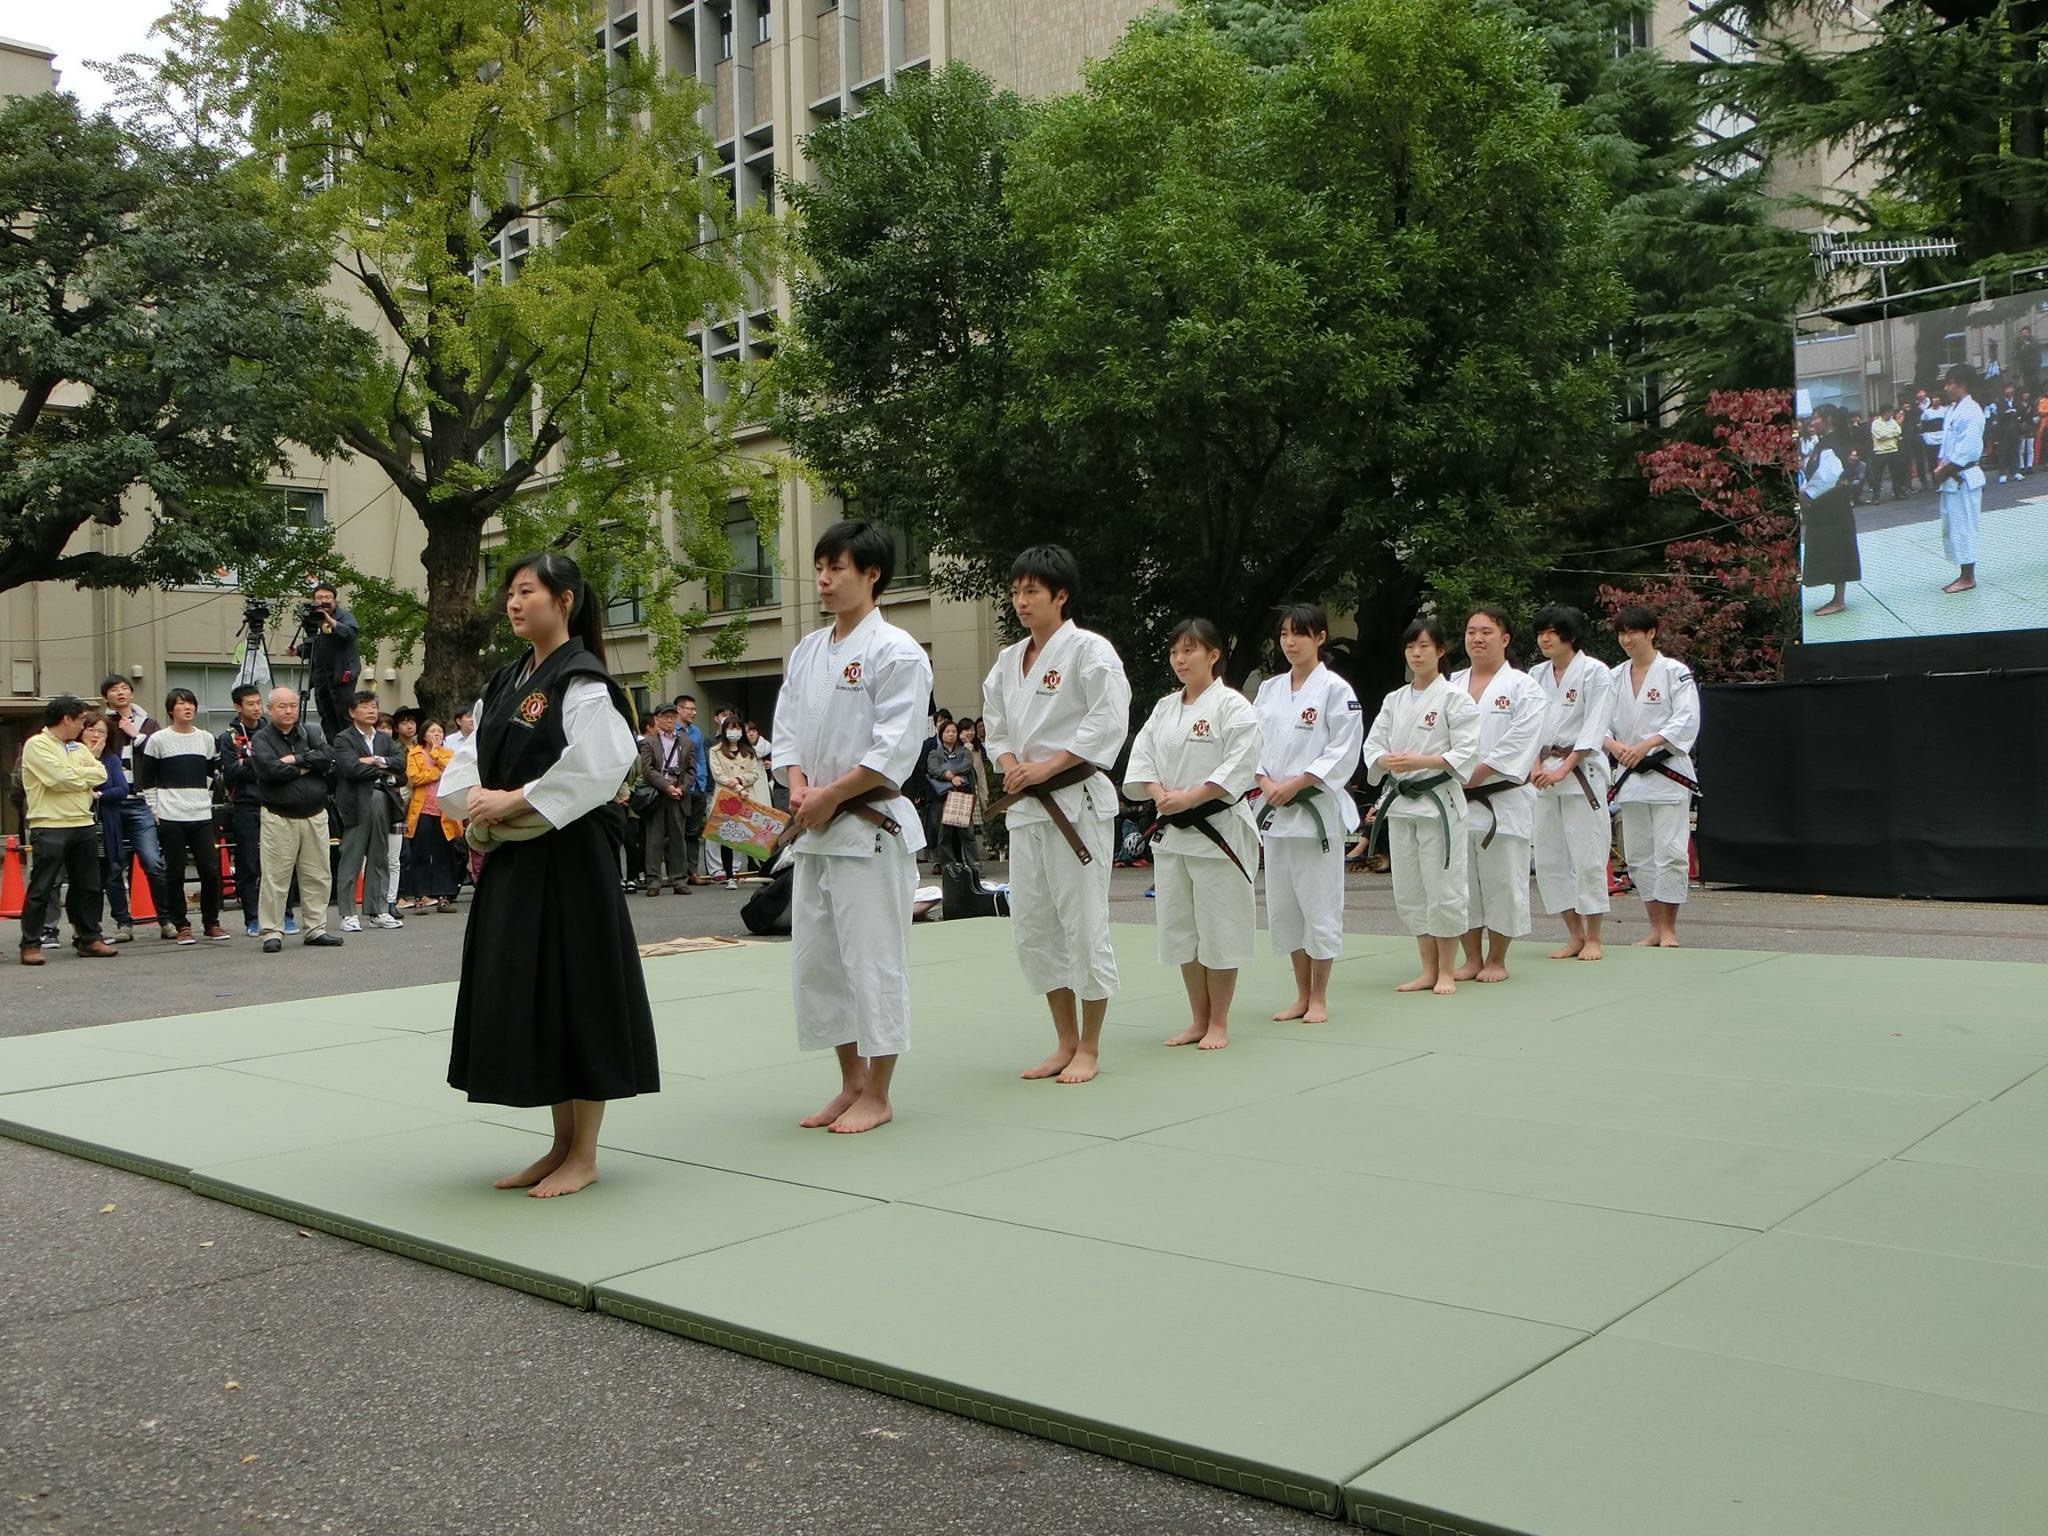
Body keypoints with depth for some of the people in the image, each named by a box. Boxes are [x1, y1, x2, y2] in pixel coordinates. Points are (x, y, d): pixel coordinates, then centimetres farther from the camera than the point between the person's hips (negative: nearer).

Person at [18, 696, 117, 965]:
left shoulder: (79, 748, 17)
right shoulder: (37, 745, -6)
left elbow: (101, 773, 4)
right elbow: (60, 779, -17)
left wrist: (75, 774, -10)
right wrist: (86, 776, 0)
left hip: (83, 825, 7)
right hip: (50, 828, -7)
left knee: (88, 886, 11)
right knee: (41, 889, -2)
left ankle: (89, 938, 19)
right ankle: (30, 944, 5)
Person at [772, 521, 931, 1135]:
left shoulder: (895, 652, -10)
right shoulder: (807, 651, 13)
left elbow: (895, 749, -16)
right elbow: (787, 730, 13)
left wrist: (831, 796, -15)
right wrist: (798, 787, -5)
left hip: (871, 826, -8)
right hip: (814, 829, 8)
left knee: (874, 957, -2)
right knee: (815, 957, 11)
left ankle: (877, 1096, 10)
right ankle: (851, 1084, 25)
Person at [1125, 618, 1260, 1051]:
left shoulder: (1232, 706, -8)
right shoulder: (1164, 707, 12)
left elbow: (1239, 765, -17)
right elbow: (1141, 758, 8)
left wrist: (1189, 798, -21)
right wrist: (1159, 795, -10)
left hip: (1218, 828, -7)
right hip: (1170, 830, 7)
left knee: (1219, 926, -1)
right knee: (1179, 926, 10)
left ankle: (1219, 1023, 12)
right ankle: (1198, 1020, 22)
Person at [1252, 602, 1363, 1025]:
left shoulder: (1335, 689, -6)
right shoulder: (1270, 689, 11)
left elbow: (1343, 751, -11)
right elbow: (1254, 742, 11)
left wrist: (1296, 784, -15)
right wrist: (1266, 782, -7)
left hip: (1318, 807, -6)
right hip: (1275, 810, 6)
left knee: (1320, 903, -1)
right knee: (1283, 906, 10)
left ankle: (1319, 998, 12)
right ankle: (1301, 995, 22)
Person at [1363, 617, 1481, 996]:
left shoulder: (1455, 698, -6)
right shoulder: (1394, 701, 11)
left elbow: (1465, 753, -12)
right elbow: (1373, 745, 9)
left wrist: (1421, 761, -22)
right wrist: (1386, 761, -13)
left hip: (1439, 799, -6)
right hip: (1400, 801, 6)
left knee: (1443, 888, -2)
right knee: (1409, 891, 9)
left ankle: (1446, 972, 11)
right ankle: (1428, 970, 21)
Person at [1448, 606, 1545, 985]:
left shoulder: (1522, 687, -2)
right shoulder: (1451, 686, 12)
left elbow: (1517, 744, -12)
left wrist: (1473, 775, -16)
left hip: (1503, 801, -4)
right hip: (1456, 801, 4)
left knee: (1502, 880, 1)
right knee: (1460, 879, 7)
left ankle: (1496, 960, 15)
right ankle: (1472, 958, 20)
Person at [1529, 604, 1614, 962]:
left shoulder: (1594, 673, -6)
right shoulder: (1537, 676, 12)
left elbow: (1594, 728, -11)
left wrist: (1563, 769, -16)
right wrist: (1536, 767, -6)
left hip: (1583, 771, -6)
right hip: (1545, 773, 6)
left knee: (1587, 856, -5)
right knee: (1549, 858, 6)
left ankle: (1593, 938, 7)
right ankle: (1574, 935, 17)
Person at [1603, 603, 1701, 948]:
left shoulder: (1675, 672, -5)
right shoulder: (1615, 677, 10)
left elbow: (1686, 720, -13)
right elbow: (1601, 722, 6)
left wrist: (1645, 745, -23)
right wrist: (1614, 745, -16)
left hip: (1668, 773, -5)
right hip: (1630, 774, 5)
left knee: (1669, 852, -7)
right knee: (1638, 854, 8)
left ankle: (1669, 930, 3)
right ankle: (1655, 928, 18)